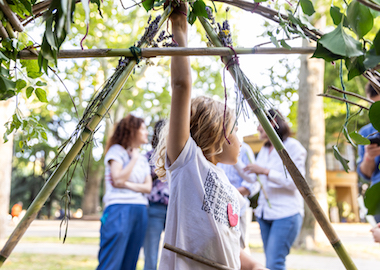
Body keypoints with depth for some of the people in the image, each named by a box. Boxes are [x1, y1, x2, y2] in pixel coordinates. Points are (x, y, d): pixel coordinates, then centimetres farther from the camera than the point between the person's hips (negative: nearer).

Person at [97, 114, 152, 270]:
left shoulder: (143, 159, 21)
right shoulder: (117, 150, 2)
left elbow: (148, 187, 8)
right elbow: (118, 179, -12)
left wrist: (127, 184, -8)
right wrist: (134, 158, -4)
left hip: (140, 210, 7)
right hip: (119, 208, -7)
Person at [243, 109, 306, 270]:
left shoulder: (293, 146, -5)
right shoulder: (264, 150, 16)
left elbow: (295, 181, -15)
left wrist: (265, 171, -20)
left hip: (286, 213, -7)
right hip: (264, 213, 7)